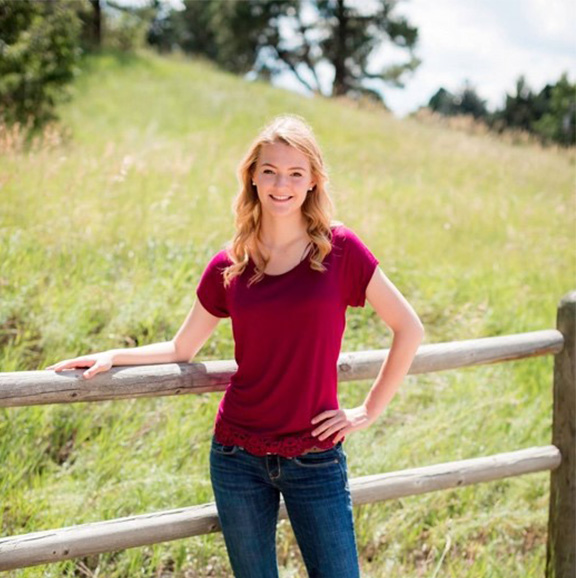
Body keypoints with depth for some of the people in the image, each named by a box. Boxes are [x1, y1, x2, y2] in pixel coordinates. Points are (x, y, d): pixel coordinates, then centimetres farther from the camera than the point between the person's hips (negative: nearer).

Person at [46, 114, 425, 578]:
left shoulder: (340, 250, -5)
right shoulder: (229, 267, 1)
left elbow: (409, 328, 0)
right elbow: (182, 350, 12)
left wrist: (371, 410, -1)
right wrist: (112, 357, -1)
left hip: (315, 458, -2)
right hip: (238, 456, 2)